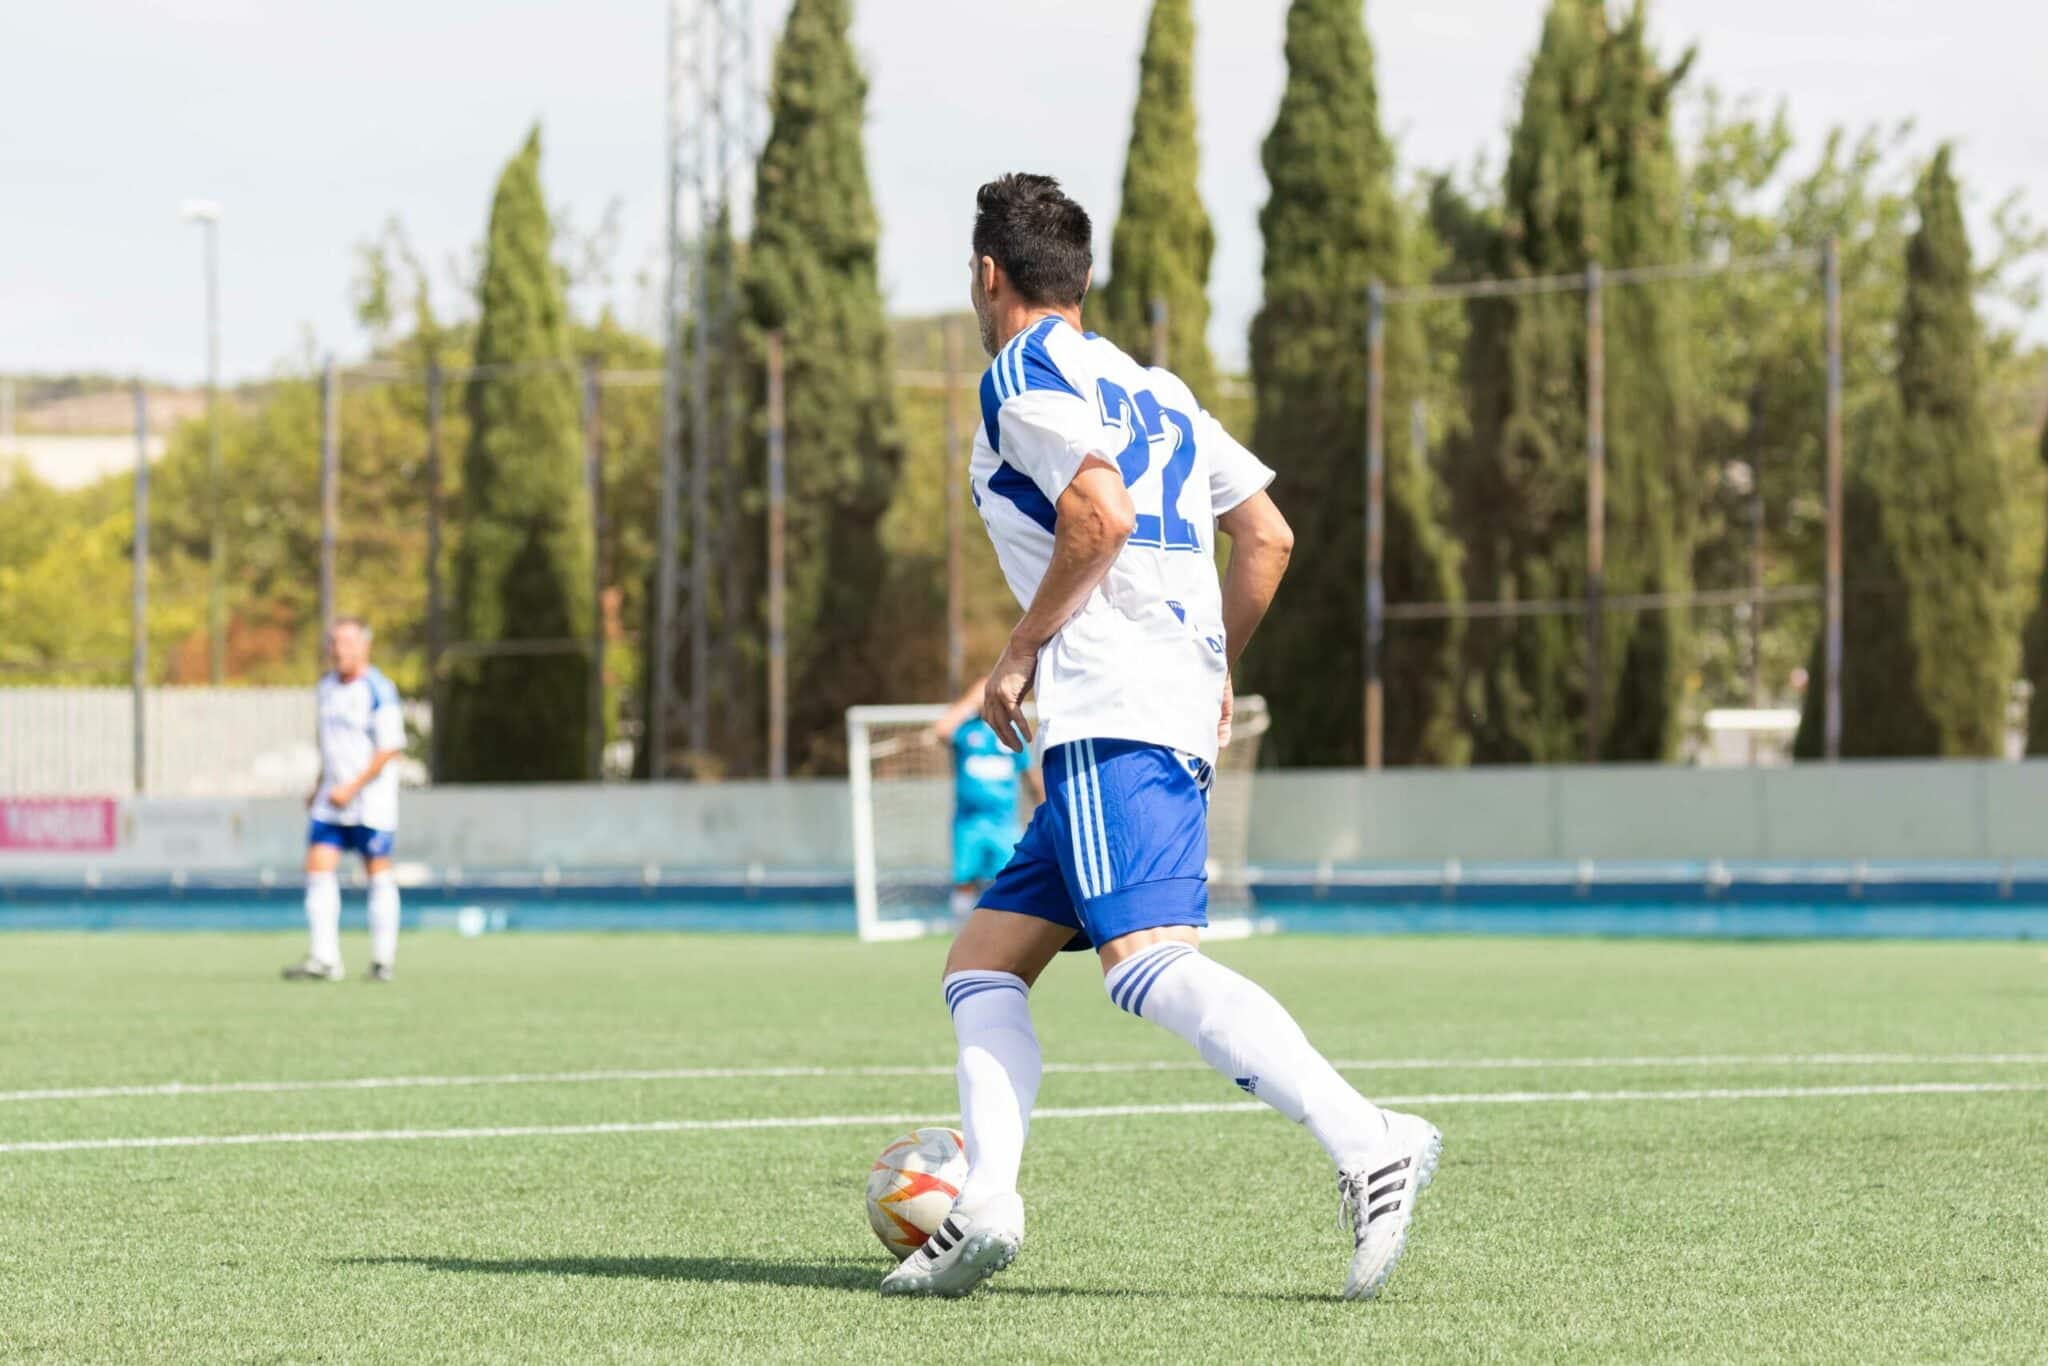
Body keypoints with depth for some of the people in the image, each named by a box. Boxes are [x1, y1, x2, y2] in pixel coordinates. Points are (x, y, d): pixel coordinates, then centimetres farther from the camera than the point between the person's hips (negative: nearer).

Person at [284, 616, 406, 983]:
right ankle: (323, 959, -8)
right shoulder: (326, 688, 12)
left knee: (379, 876, 1)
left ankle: (383, 960, 9)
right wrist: (319, 787, 17)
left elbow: (390, 748, -14)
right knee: (318, 869, -6)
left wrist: (353, 787, -18)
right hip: (331, 801, 6)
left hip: (371, 801, -6)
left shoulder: (378, 691, -11)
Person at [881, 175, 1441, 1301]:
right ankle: (985, 1205, -3)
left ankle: (1366, 1143, -34)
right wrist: (1216, 671, 29)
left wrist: (1022, 651, -8)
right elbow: (1267, 535, 21)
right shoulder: (1148, 386, 24)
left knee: (1147, 962, -22)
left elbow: (1102, 510, -17)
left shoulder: (1021, 374, -1)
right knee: (980, 963, 11)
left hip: (1110, 715, -10)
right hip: (1178, 718, 10)